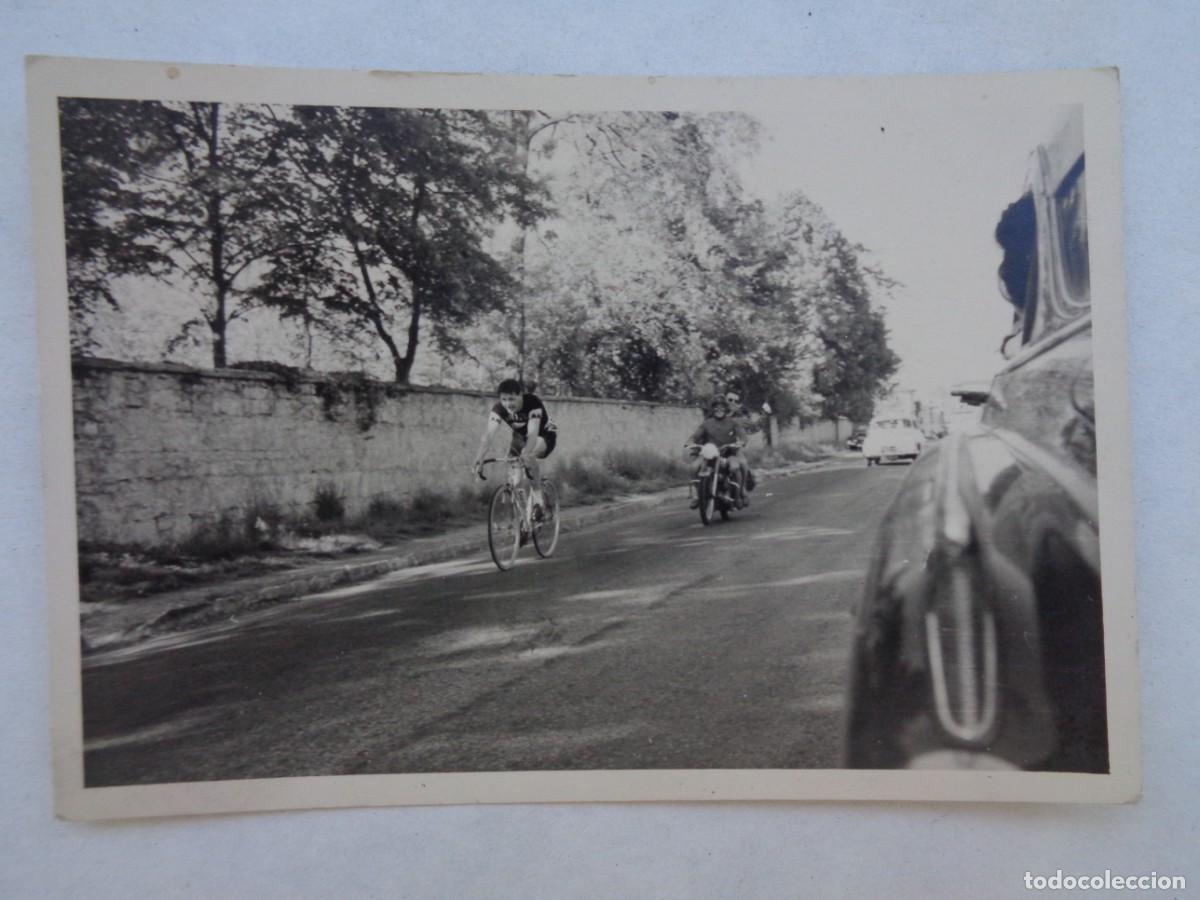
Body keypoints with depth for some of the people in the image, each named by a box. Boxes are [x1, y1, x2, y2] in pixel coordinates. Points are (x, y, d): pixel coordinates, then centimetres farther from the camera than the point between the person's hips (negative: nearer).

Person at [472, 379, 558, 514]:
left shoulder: (533, 403, -35)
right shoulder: (498, 408, -25)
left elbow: (533, 433, -45)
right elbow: (488, 433, -36)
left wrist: (526, 453, -63)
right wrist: (479, 459, -51)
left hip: (544, 435, -5)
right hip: (521, 436, 5)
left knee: (528, 455, -35)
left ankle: (537, 500, -21)